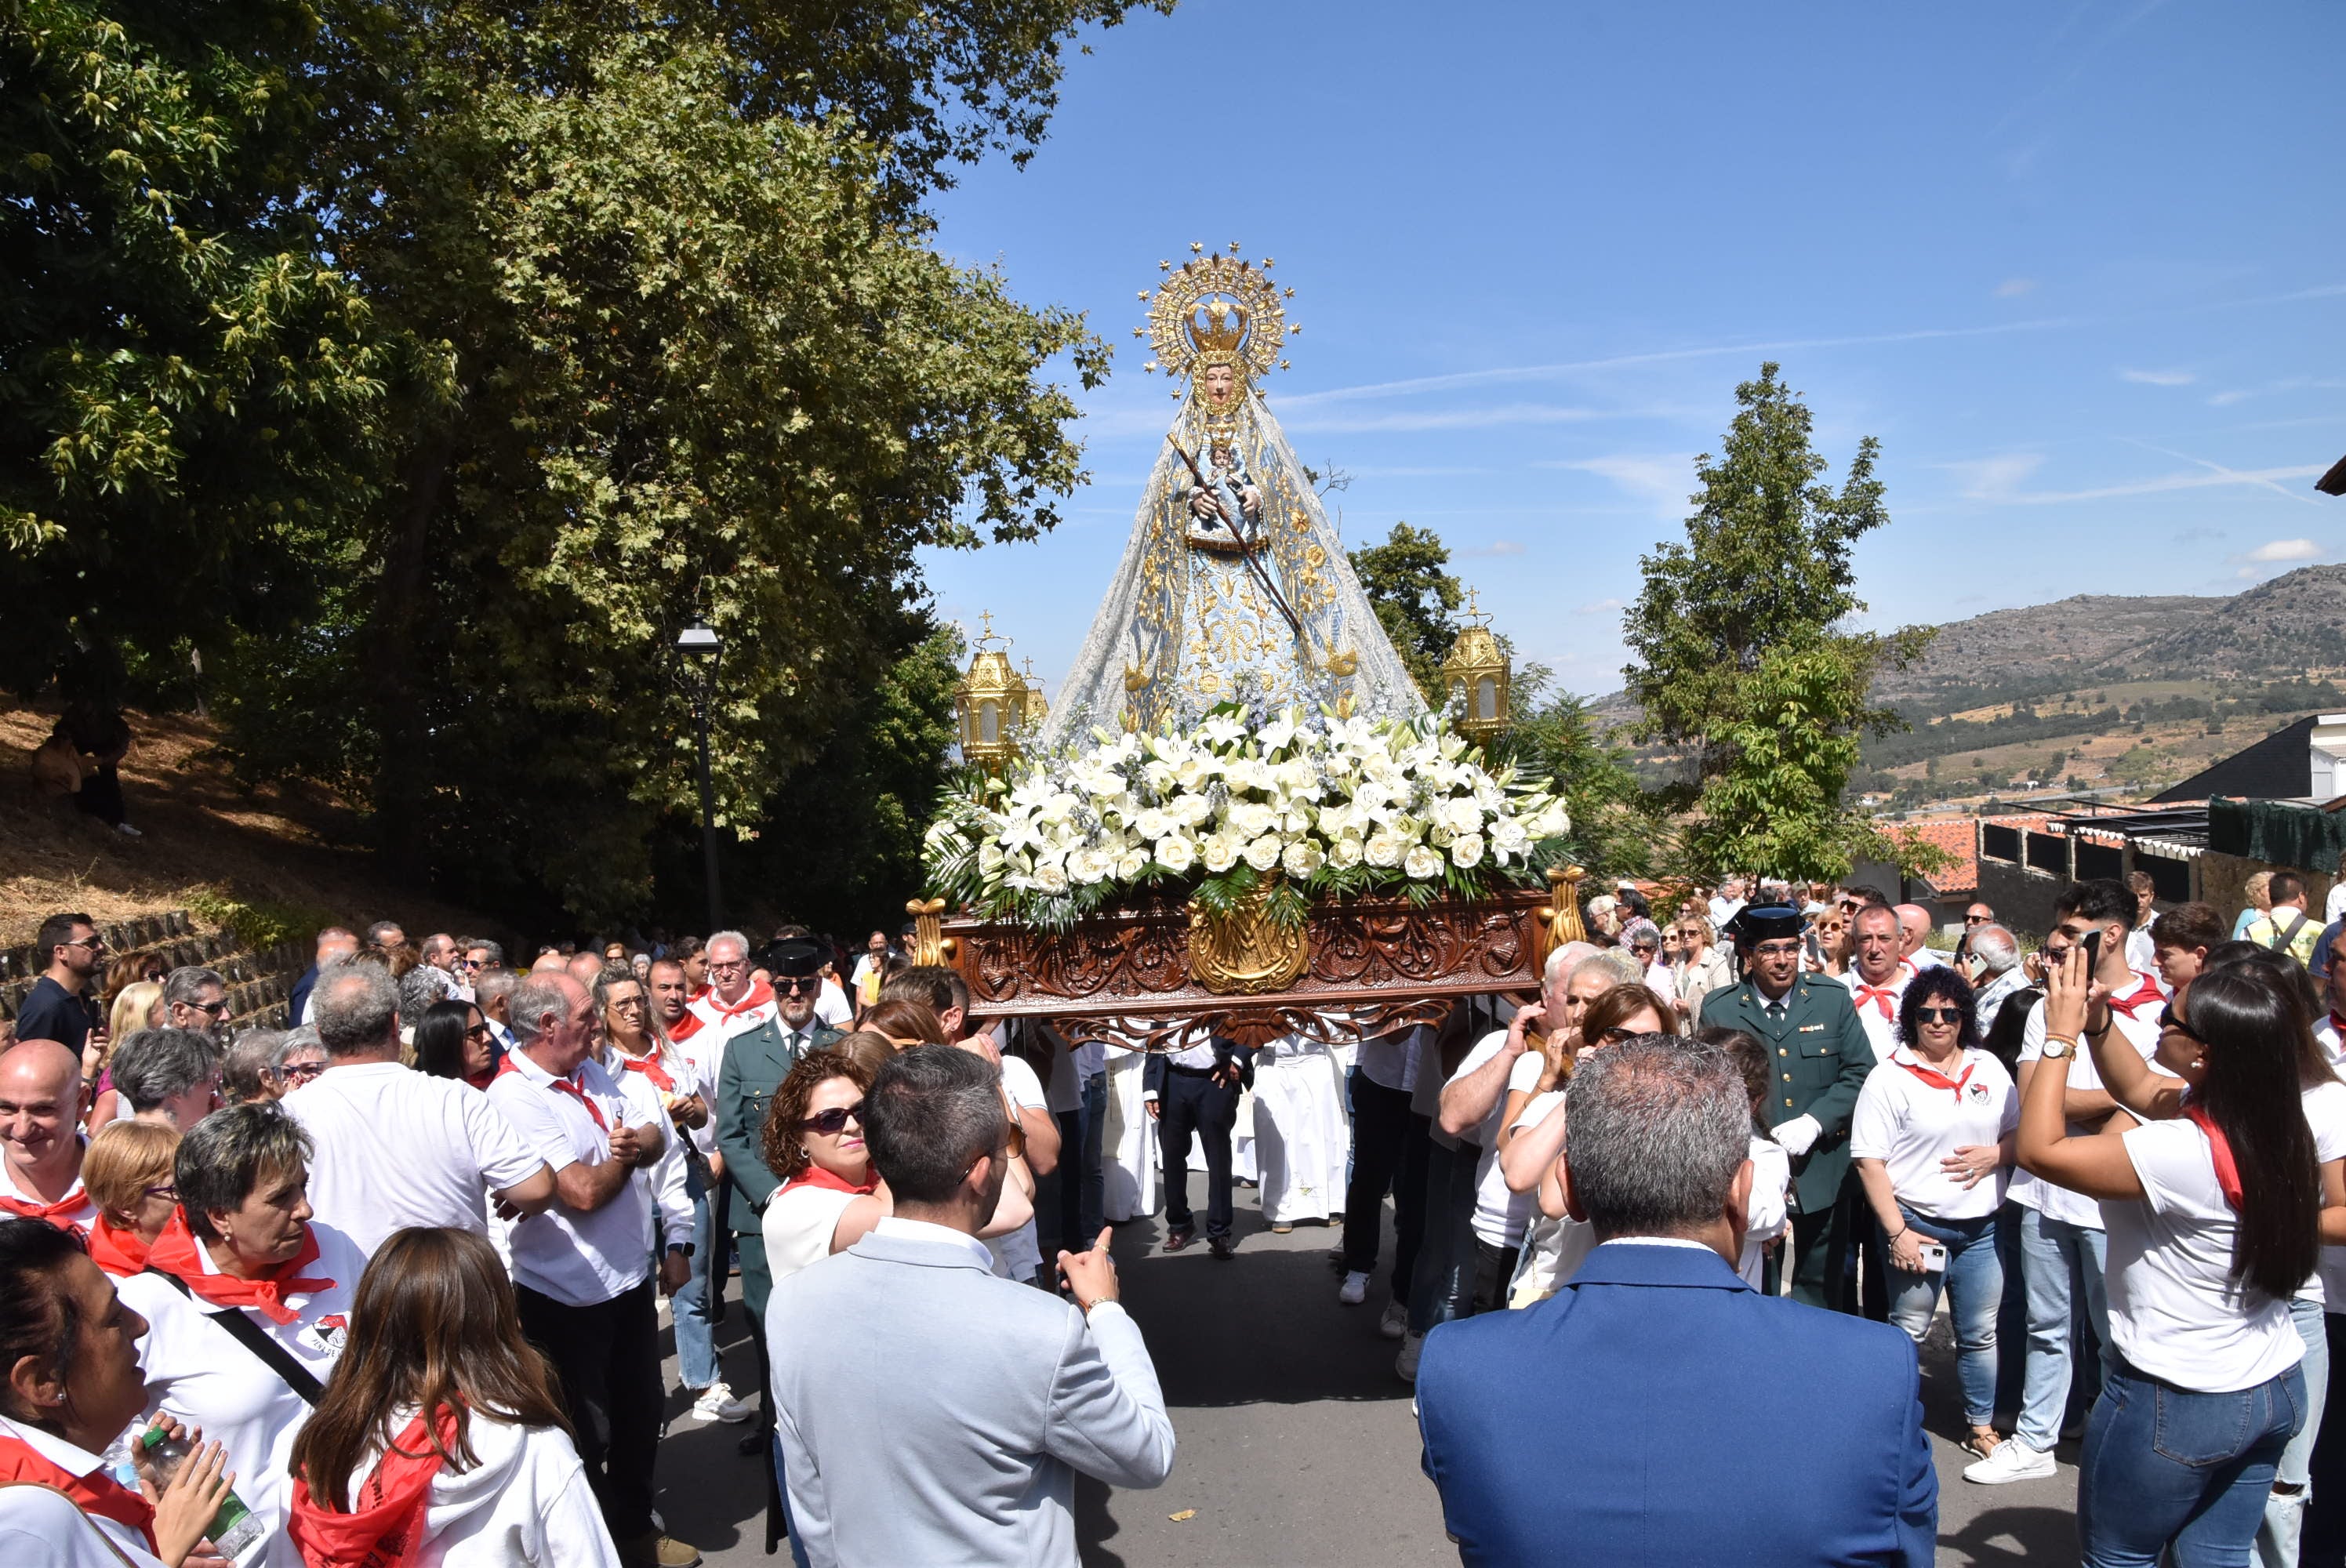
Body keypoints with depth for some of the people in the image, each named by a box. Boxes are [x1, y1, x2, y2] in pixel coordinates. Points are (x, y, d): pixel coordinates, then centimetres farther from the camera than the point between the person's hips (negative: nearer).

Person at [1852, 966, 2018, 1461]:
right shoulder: (1890, 1077, -9)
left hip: (1982, 1228, 4)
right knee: (1908, 1332, 7)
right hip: (1917, 1225, -4)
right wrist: (1897, 1232, -14)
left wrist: (1995, 1155, -9)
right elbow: (1869, 1160, -11)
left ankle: (1982, 1425, 30)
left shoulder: (1989, 1069, 6)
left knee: (1980, 1333, 14)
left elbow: (2020, 1133, 14)